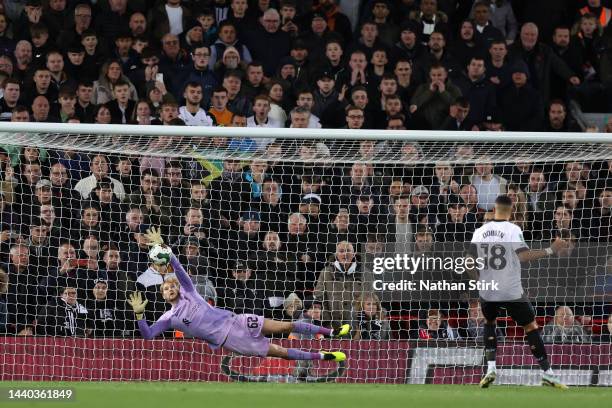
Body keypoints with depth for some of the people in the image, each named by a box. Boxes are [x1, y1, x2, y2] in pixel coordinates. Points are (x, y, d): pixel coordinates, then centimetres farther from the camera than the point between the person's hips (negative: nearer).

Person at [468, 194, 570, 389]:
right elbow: (524, 255, -25)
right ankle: (547, 373, 0)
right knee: (530, 325, 6)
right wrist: (550, 250, -21)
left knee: (489, 322, 27)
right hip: (512, 291, -3)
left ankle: (491, 367, 10)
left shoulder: (480, 232, 1)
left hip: (487, 291, 3)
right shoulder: (513, 229, -11)